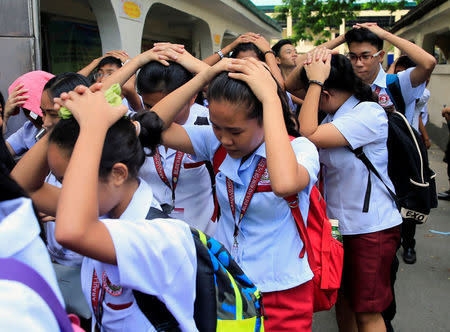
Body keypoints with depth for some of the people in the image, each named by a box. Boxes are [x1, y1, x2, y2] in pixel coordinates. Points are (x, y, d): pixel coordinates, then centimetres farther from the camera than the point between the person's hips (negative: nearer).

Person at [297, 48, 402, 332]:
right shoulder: (336, 115, 6)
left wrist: (315, 80, -21)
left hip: (371, 227, -8)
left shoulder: (370, 114, -20)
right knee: (343, 297, 20)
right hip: (339, 223, 8)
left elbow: (309, 135, -28)